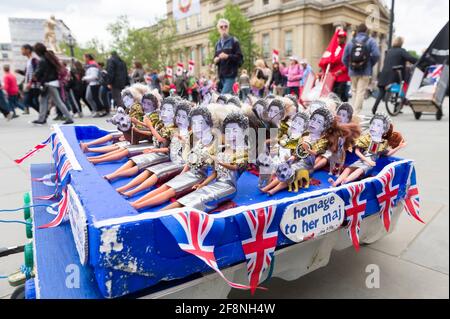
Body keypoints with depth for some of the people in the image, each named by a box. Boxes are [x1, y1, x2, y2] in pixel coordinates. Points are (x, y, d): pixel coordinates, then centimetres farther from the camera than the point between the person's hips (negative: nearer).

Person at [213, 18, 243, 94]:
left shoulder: (234, 41, 2)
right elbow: (215, 59, 25)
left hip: (231, 74, -6)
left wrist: (228, 56, -18)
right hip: (221, 75, 6)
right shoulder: (218, 44, 20)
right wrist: (216, 60, 1)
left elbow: (240, 57, -5)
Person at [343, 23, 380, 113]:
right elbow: (376, 55, -11)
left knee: (354, 91, 15)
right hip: (365, 72, -3)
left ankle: (353, 112, 19)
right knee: (361, 92, -5)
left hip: (353, 72, 3)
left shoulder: (350, 42, 7)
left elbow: (344, 58, 5)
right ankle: (356, 112, -11)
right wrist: (371, 64, 5)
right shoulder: (371, 41, -1)